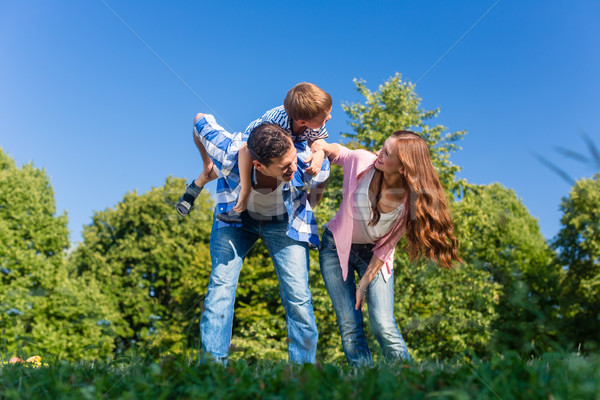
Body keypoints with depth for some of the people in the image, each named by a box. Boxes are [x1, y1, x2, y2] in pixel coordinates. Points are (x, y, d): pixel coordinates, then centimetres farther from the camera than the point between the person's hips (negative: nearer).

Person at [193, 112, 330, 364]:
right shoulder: (229, 153, -36)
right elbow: (201, 120, -14)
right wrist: (208, 166, 2)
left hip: (285, 222, 0)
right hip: (236, 216, 0)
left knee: (298, 295, -11)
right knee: (221, 280, -18)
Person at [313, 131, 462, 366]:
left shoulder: (411, 203, -23)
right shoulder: (362, 161, -22)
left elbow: (386, 246, -12)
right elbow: (338, 152, 0)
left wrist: (364, 284, -11)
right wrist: (321, 148, -23)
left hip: (373, 255, -1)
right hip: (337, 247, 1)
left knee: (383, 326, -13)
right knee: (349, 327, -4)